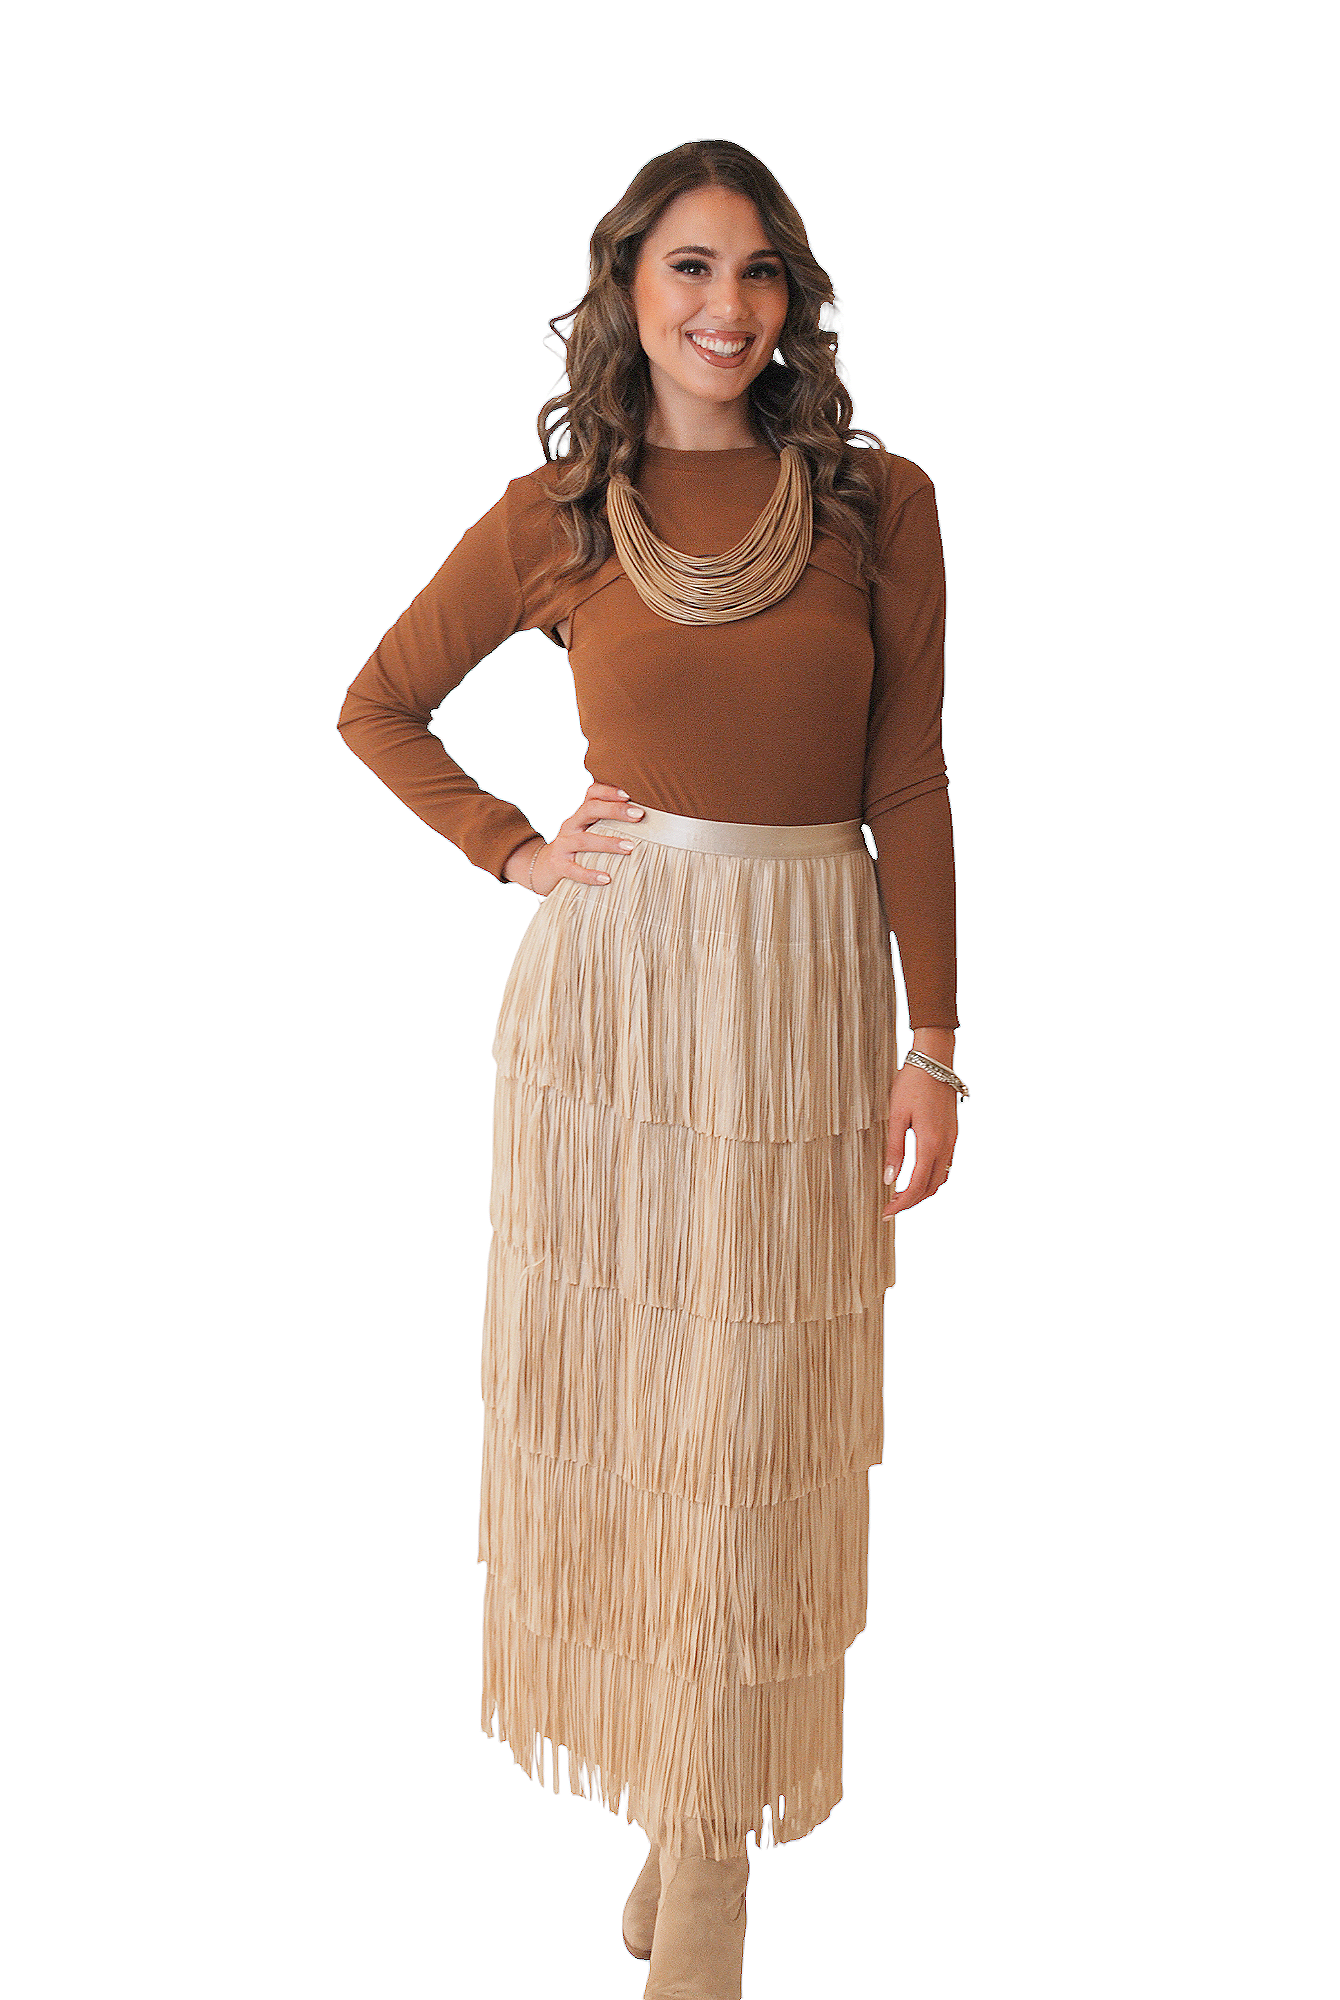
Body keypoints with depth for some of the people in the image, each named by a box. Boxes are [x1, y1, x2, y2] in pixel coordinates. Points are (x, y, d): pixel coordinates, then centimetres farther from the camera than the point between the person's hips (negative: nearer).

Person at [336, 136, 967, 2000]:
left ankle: (716, 1837, 17)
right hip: (613, 972, 1)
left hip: (805, 982, 0)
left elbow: (908, 787, 1)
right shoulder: (556, 516, 3)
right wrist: (513, 851, 1)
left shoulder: (877, 501, 2)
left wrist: (932, 1044, -4)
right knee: (614, 1373, 8)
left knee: (754, 1414, 4)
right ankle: (657, 1766, 29)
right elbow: (379, 705, 14)